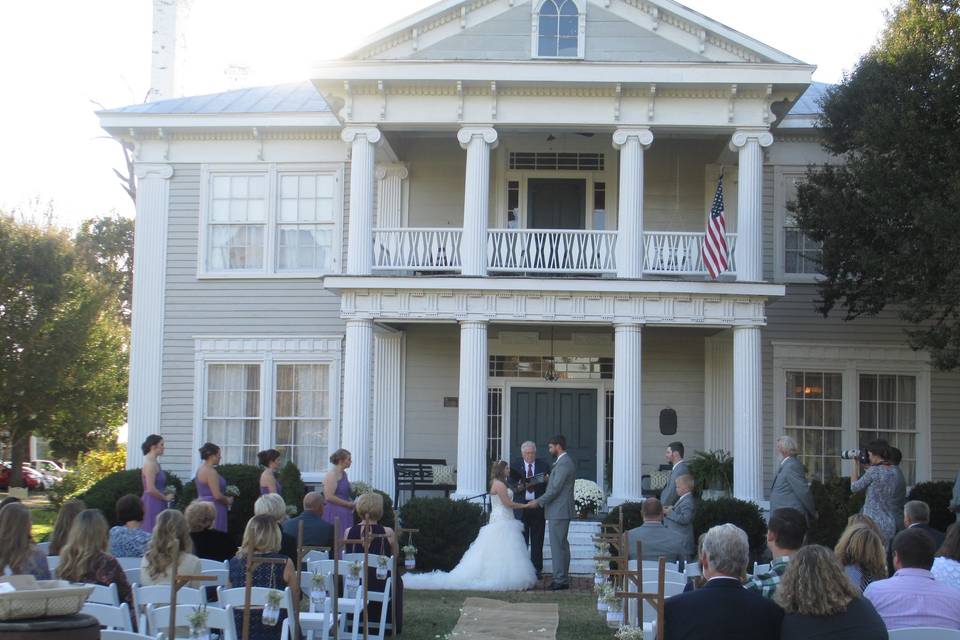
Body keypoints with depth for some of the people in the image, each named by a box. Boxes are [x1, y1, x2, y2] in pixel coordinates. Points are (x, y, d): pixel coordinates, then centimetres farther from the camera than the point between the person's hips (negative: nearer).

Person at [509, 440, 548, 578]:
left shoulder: (543, 466, 7)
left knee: (537, 541, 4)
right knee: (521, 540, 1)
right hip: (521, 506, 0)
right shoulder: (515, 466, 6)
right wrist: (518, 488, -18)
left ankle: (537, 569, 9)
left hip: (538, 506, 0)